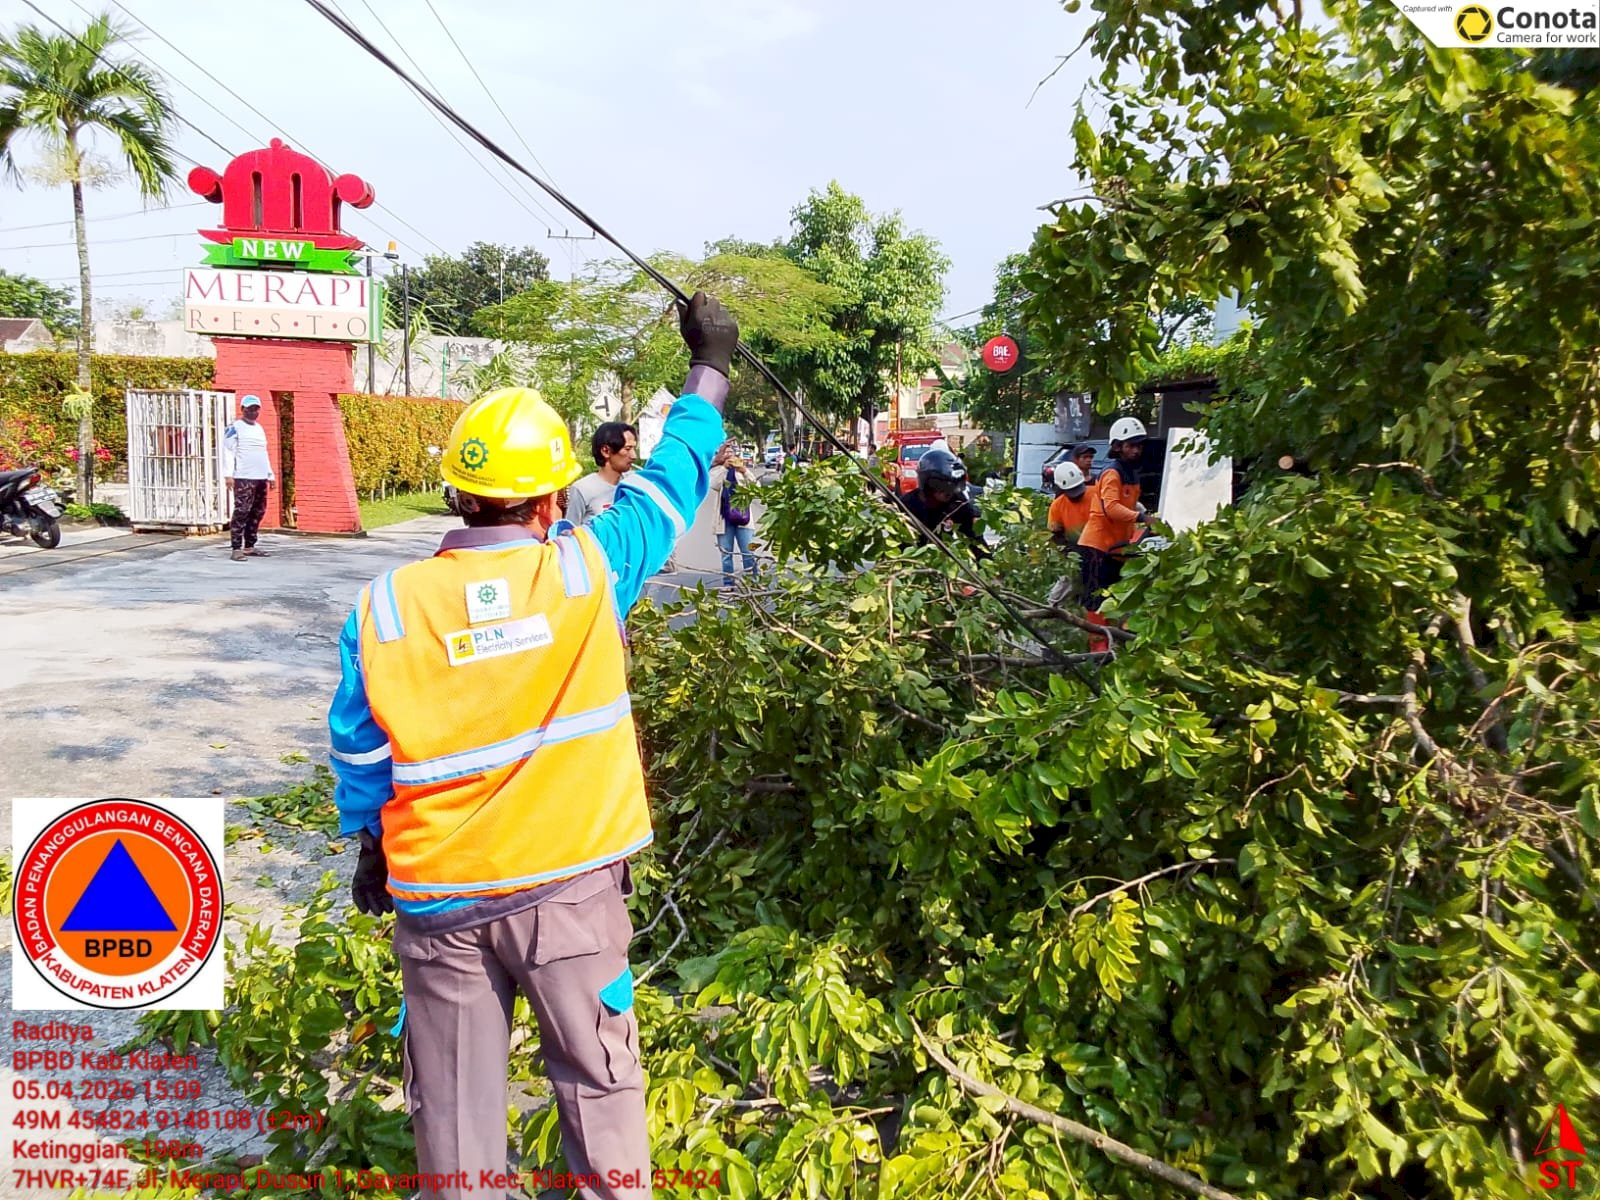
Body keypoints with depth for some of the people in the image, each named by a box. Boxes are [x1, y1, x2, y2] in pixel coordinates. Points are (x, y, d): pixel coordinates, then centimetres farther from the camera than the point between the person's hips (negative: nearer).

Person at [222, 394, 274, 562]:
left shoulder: (260, 429, 20)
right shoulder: (234, 428, -3)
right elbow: (228, 452, -9)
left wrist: (270, 475, 23)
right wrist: (228, 474, -19)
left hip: (261, 478, 8)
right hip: (243, 478, -8)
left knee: (258, 512, 8)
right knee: (241, 512, -12)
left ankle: (249, 546, 15)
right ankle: (237, 549, -13)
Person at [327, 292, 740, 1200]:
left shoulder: (384, 608, -8)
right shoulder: (588, 571, -13)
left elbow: (359, 749, 3)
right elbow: (668, 483, 1)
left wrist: (370, 846, 20)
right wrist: (709, 368, 16)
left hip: (439, 896, 2)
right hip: (570, 882, -1)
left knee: (457, 1100, 17)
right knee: (600, 1083, 15)